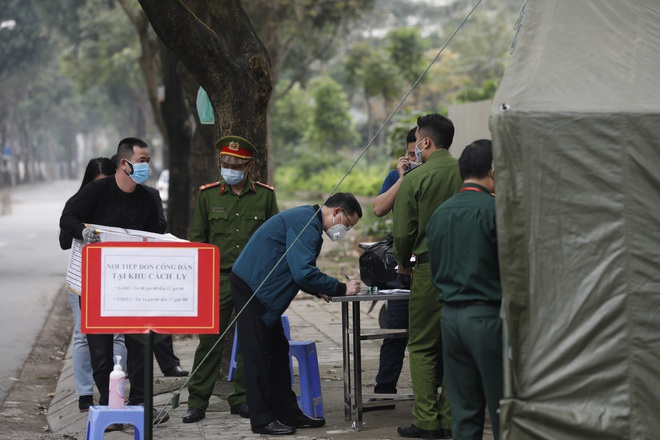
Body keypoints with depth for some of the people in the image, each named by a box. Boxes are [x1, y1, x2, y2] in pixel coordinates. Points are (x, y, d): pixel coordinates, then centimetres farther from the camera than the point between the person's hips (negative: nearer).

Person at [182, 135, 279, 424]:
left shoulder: (265, 195, 5)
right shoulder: (207, 195, 4)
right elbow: (196, 238, 7)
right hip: (218, 279, -1)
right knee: (209, 341, -2)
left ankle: (241, 398, 17)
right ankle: (197, 402, 5)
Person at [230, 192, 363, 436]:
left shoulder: (309, 221, 14)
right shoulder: (305, 222, -19)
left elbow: (298, 271, 20)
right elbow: (303, 272, -27)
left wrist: (318, 290, 2)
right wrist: (341, 288, -19)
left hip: (261, 290, 10)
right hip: (251, 288, -10)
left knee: (278, 352, 13)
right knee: (258, 356, -4)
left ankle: (288, 413, 19)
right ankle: (262, 420, 2)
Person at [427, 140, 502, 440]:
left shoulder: (439, 213, 10)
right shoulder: (494, 210, -11)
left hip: (449, 314, 6)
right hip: (486, 315, -6)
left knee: (464, 412, 9)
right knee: (501, 408, 1)